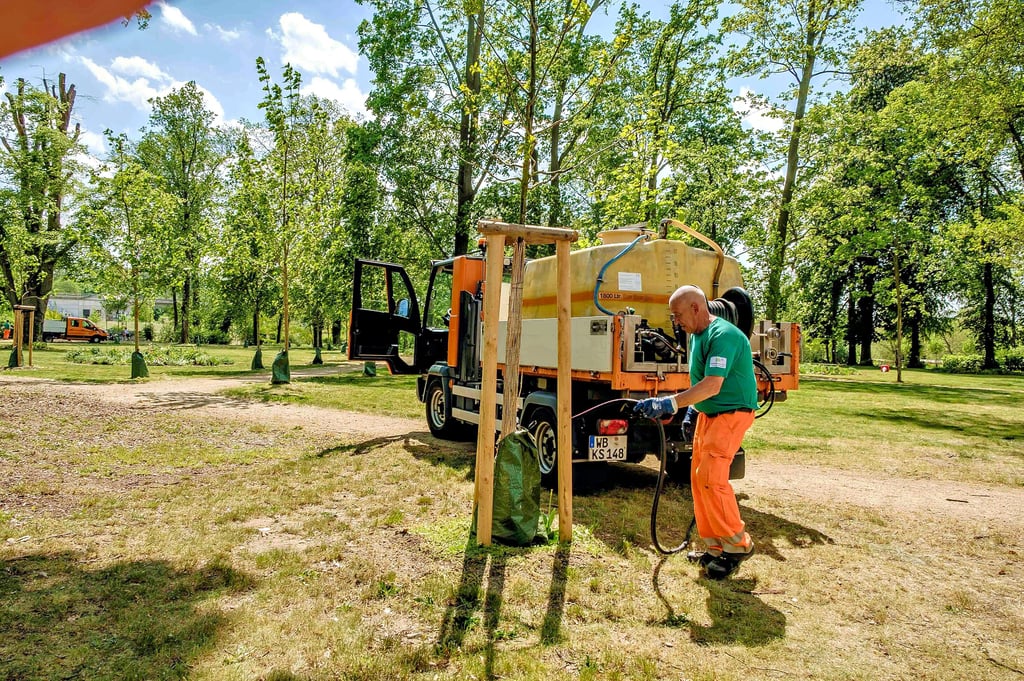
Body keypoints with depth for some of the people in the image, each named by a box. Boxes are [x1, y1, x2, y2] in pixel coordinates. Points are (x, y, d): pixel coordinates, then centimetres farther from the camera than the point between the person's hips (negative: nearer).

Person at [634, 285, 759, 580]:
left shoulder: (723, 335, -21)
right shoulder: (695, 336, 10)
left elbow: (712, 386, -30)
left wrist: (670, 404, -34)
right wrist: (687, 407, 14)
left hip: (731, 413, -9)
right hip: (707, 414, 10)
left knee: (710, 478, -17)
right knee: (699, 479, 7)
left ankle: (738, 545, -1)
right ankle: (716, 547, 17)